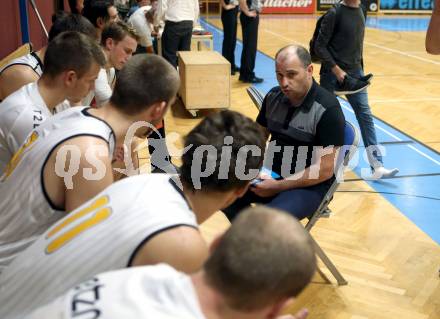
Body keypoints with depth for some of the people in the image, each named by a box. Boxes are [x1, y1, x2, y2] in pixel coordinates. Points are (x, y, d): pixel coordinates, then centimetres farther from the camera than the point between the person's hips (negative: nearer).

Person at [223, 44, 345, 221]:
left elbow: (324, 170, -18)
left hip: (309, 185, -6)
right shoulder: (273, 96, 3)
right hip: (272, 175, 7)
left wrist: (278, 186, -20)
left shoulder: (327, 109, -17)